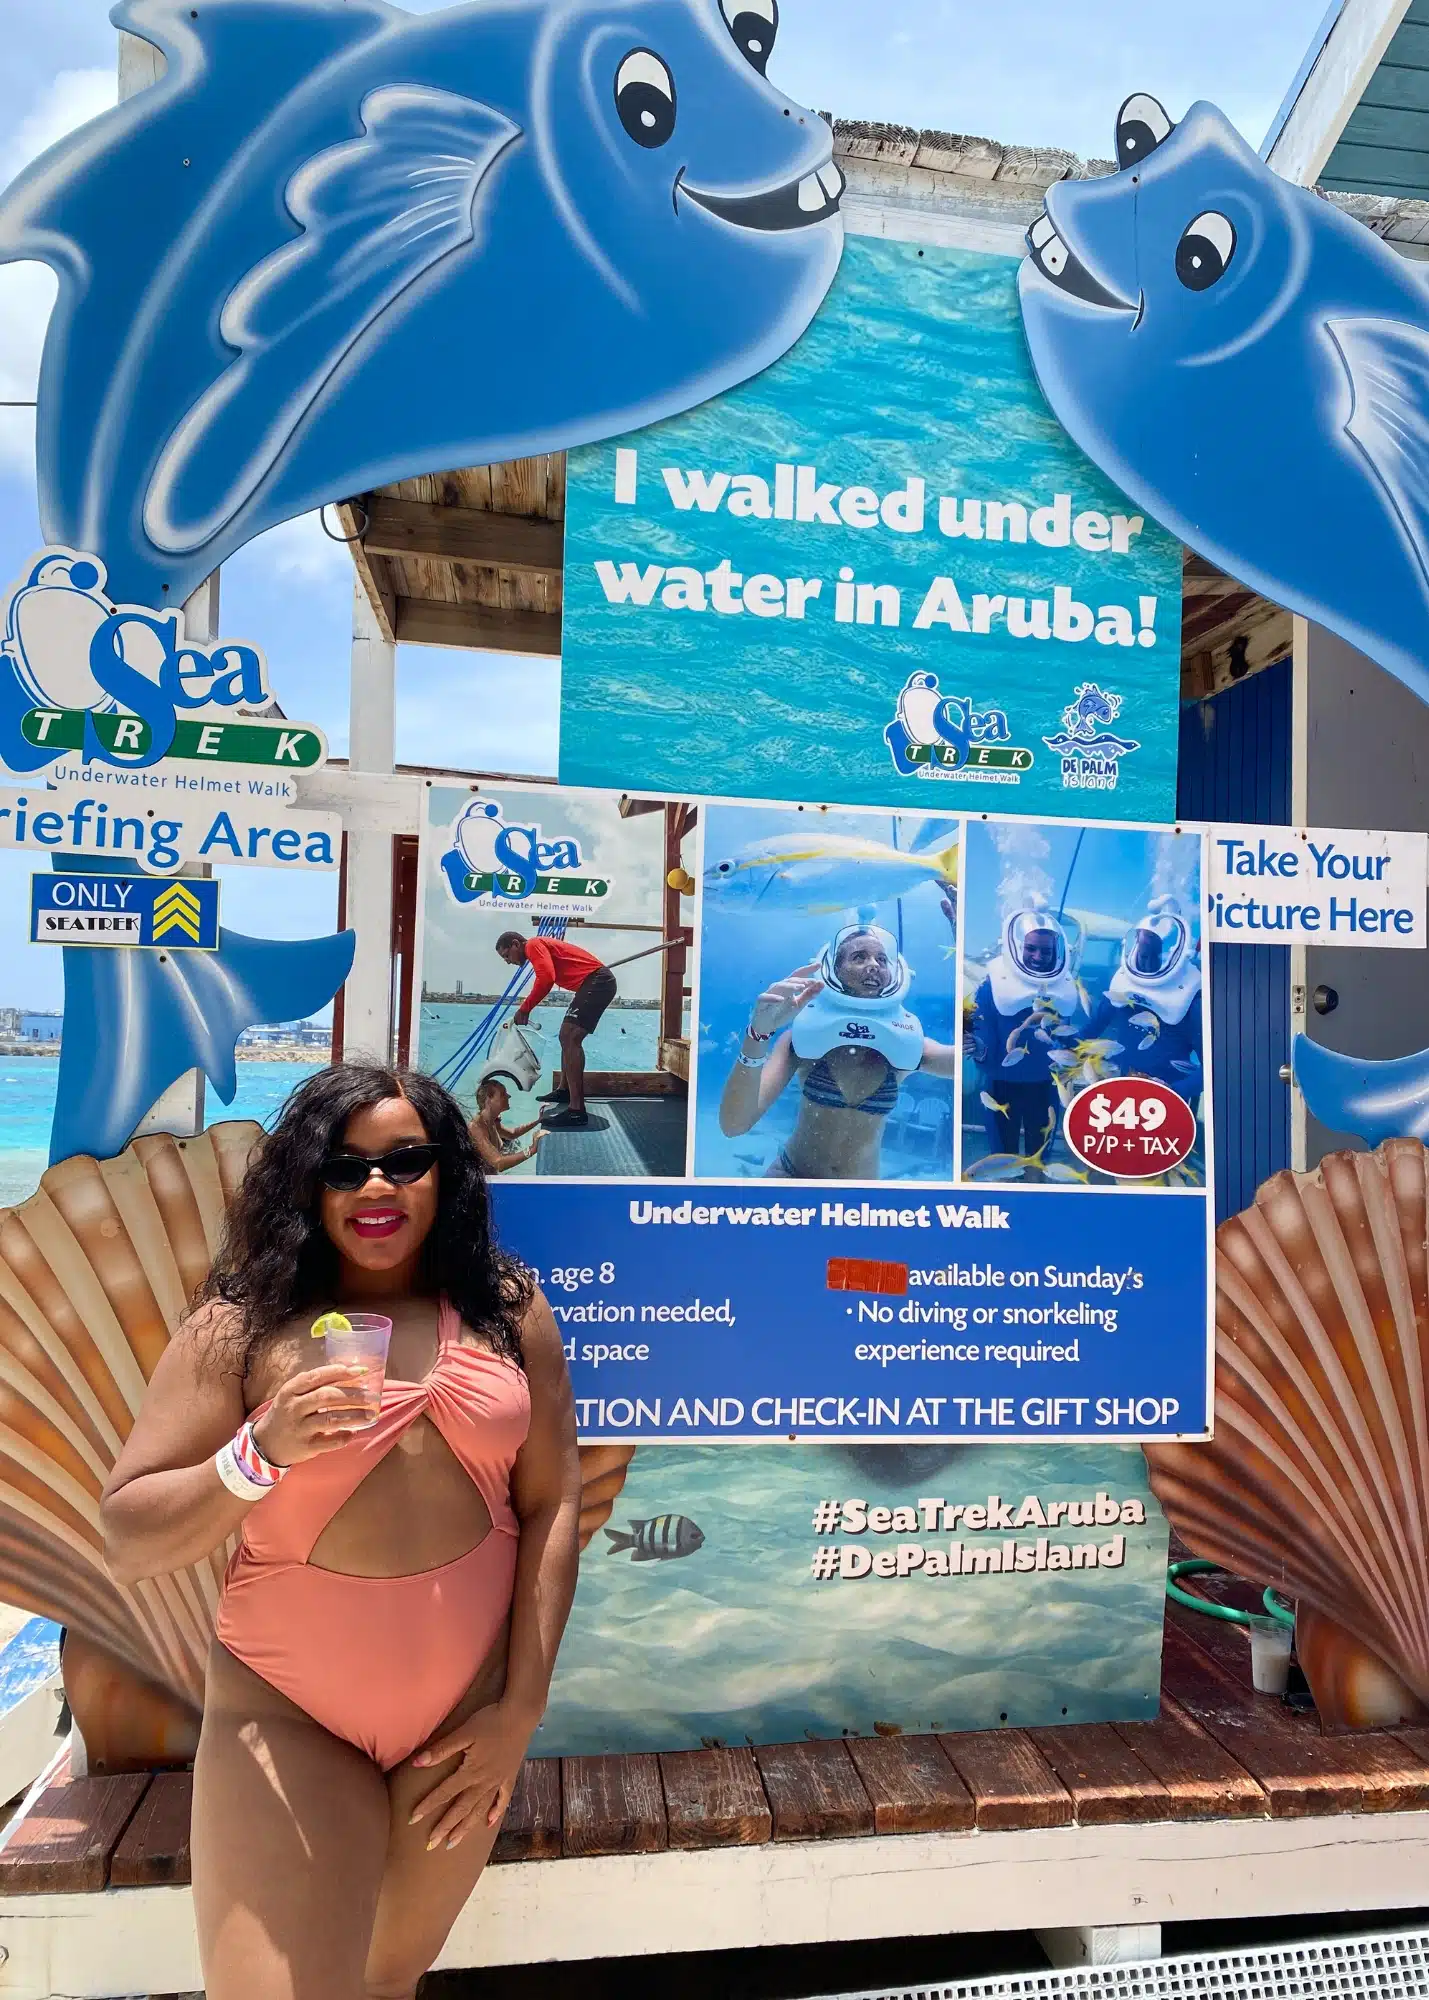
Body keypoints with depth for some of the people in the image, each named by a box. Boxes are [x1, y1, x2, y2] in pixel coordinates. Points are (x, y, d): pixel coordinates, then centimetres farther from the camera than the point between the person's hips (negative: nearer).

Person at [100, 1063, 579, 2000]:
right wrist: (261, 1451, -24)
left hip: (469, 1704, 2)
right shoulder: (242, 1324, -8)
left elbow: (552, 1505, -3)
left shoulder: (507, 1311, -4)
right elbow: (125, 1546, -8)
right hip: (285, 1710, -2)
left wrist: (522, 1707, -4)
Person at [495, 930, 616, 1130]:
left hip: (597, 982, -11)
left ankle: (577, 1110, -25)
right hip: (597, 983, 11)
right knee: (567, 1037, 21)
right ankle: (565, 1090, 36)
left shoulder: (533, 945, -4)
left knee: (570, 1038, -18)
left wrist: (525, 1008, -12)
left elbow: (546, 978, -19)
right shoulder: (539, 948, 27)